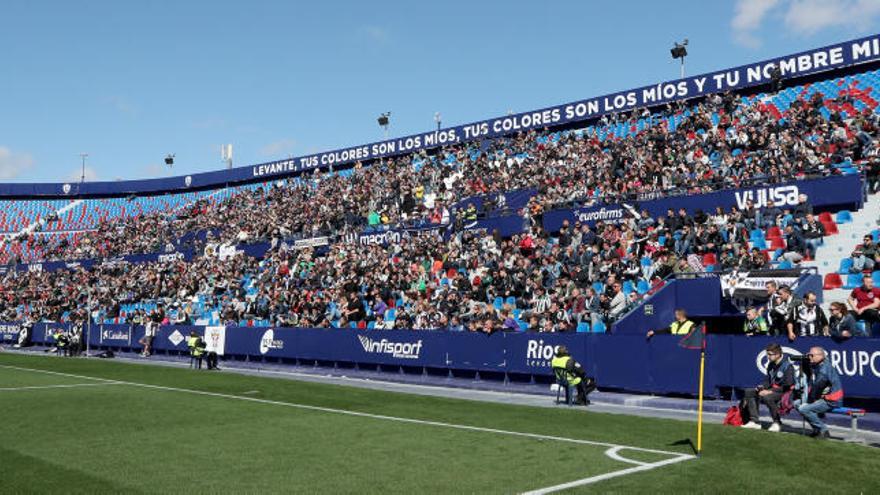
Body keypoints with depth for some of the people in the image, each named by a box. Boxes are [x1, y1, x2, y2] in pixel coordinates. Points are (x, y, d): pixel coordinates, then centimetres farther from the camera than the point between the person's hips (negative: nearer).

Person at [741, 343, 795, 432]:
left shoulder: (787, 366, -16)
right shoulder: (771, 364, 9)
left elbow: (787, 387, -20)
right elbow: (767, 379, 17)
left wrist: (770, 391, -23)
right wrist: (761, 387, -5)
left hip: (784, 393, -9)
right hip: (771, 390, 9)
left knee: (767, 397, -38)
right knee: (748, 393, -2)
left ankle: (777, 423, -17)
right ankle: (754, 421, -4)